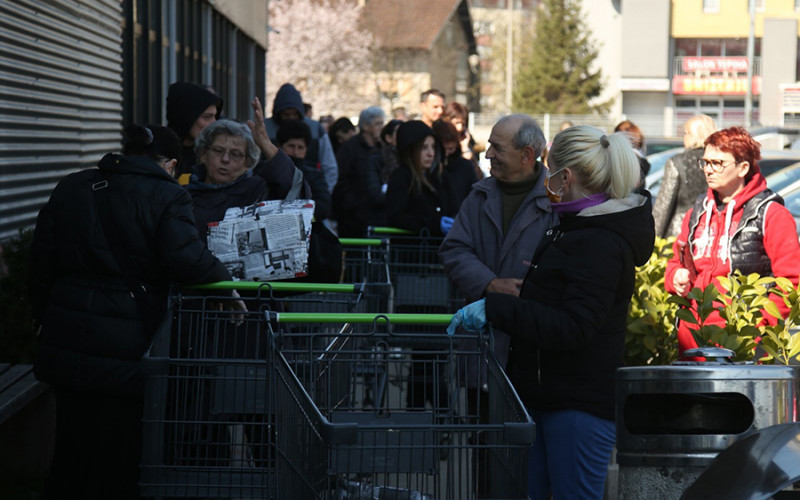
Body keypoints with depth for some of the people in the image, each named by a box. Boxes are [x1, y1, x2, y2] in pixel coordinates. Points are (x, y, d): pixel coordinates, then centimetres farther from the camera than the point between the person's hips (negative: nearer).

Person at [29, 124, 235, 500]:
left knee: (71, 446, 16)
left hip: (66, 338, 5)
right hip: (127, 342, -5)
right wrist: (222, 279, -6)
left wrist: (45, 315, 22)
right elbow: (185, 257, -23)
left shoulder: (69, 190, 9)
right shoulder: (166, 196, -8)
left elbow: (41, 261, 12)